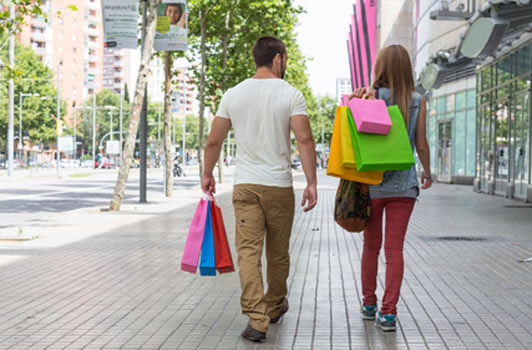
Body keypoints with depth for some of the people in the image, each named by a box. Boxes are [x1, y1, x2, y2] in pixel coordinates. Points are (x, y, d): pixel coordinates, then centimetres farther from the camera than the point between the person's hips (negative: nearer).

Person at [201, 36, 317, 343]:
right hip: (279, 185, -1)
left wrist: (208, 174, 21)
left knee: (248, 251, -2)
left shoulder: (233, 95, 5)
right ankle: (275, 307, 33)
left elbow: (214, 141, 7)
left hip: (244, 185, 1)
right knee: (278, 252, 15)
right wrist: (312, 182, -10)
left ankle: (257, 319, -11)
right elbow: (305, 140, -13)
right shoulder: (291, 95, -4)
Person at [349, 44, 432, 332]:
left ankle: (369, 305, 24)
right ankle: (388, 312, -4)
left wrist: (357, 99, -29)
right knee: (394, 249, 1)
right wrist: (427, 172, 19)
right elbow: (421, 145, 4)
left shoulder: (373, 95, -5)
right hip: (404, 184, 0)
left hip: (373, 182, 0)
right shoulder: (418, 101, 0)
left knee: (371, 246, 14)